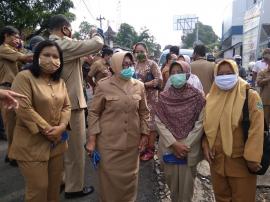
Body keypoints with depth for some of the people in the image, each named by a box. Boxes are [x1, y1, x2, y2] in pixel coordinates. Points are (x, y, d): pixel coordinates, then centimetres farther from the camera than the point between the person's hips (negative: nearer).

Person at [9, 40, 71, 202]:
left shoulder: (60, 81, 10)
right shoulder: (24, 77, -11)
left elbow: (66, 106, 7)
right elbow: (23, 109, -19)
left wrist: (61, 127, -11)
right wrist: (47, 130, -17)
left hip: (57, 143, 6)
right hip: (32, 145, -6)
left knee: (55, 186, 17)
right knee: (38, 188, 6)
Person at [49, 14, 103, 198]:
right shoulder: (65, 45, -18)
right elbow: (98, 44, -17)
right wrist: (95, 34, 3)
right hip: (71, 103, -9)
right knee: (75, 148, 4)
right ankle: (74, 187, 18)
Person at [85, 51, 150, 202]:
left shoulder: (139, 86, 1)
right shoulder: (104, 85, -9)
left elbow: (144, 112, 10)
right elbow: (94, 113, -4)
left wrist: (144, 134, 6)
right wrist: (92, 139, -7)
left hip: (132, 141, 3)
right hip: (109, 141, -3)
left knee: (130, 176, 16)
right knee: (110, 177, 9)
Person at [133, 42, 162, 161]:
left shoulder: (152, 64, -7)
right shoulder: (135, 65, 11)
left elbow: (159, 80, -16)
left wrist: (144, 84, -17)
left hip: (150, 98, -6)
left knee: (150, 123, 1)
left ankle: (150, 149, 12)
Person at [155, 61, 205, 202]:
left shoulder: (197, 96, -4)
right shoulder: (163, 97, -1)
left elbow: (200, 123, -6)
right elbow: (159, 123, -5)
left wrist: (186, 145, -11)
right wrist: (174, 144, -13)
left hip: (190, 149, -1)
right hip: (169, 147, 1)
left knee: (186, 183, 9)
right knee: (171, 181, 14)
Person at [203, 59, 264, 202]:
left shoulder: (250, 96, -10)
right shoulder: (211, 97, 4)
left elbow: (256, 128, -14)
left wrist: (252, 157, -16)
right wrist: (206, 146, -1)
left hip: (240, 160, -4)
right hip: (217, 158, 4)